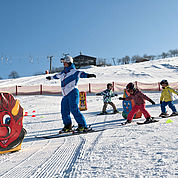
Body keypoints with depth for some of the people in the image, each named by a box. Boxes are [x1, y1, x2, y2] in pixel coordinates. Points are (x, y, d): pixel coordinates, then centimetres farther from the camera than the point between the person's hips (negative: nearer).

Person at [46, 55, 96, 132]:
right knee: (64, 111, 7)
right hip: (65, 95, 8)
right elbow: (57, 75, 41)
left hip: (73, 93, -8)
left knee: (74, 110, -15)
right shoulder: (63, 72, 20)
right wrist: (51, 77, 58)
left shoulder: (73, 71, -4)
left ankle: (83, 126, -8)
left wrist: (88, 75, -42)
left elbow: (80, 73, -23)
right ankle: (67, 126, 21)